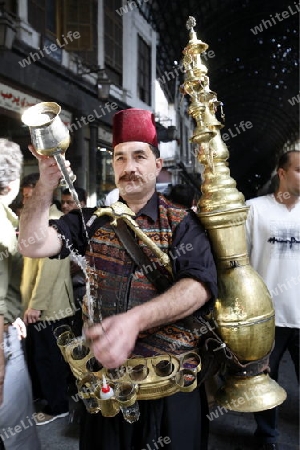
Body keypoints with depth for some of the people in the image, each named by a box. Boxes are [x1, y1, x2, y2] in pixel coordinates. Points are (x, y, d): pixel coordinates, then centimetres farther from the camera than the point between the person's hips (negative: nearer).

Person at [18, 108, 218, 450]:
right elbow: (33, 245, -7)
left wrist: (135, 319, -38)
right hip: (104, 374, 3)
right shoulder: (92, 221, 4)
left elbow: (199, 285, -22)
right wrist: (47, 182, -21)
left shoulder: (181, 223, -7)